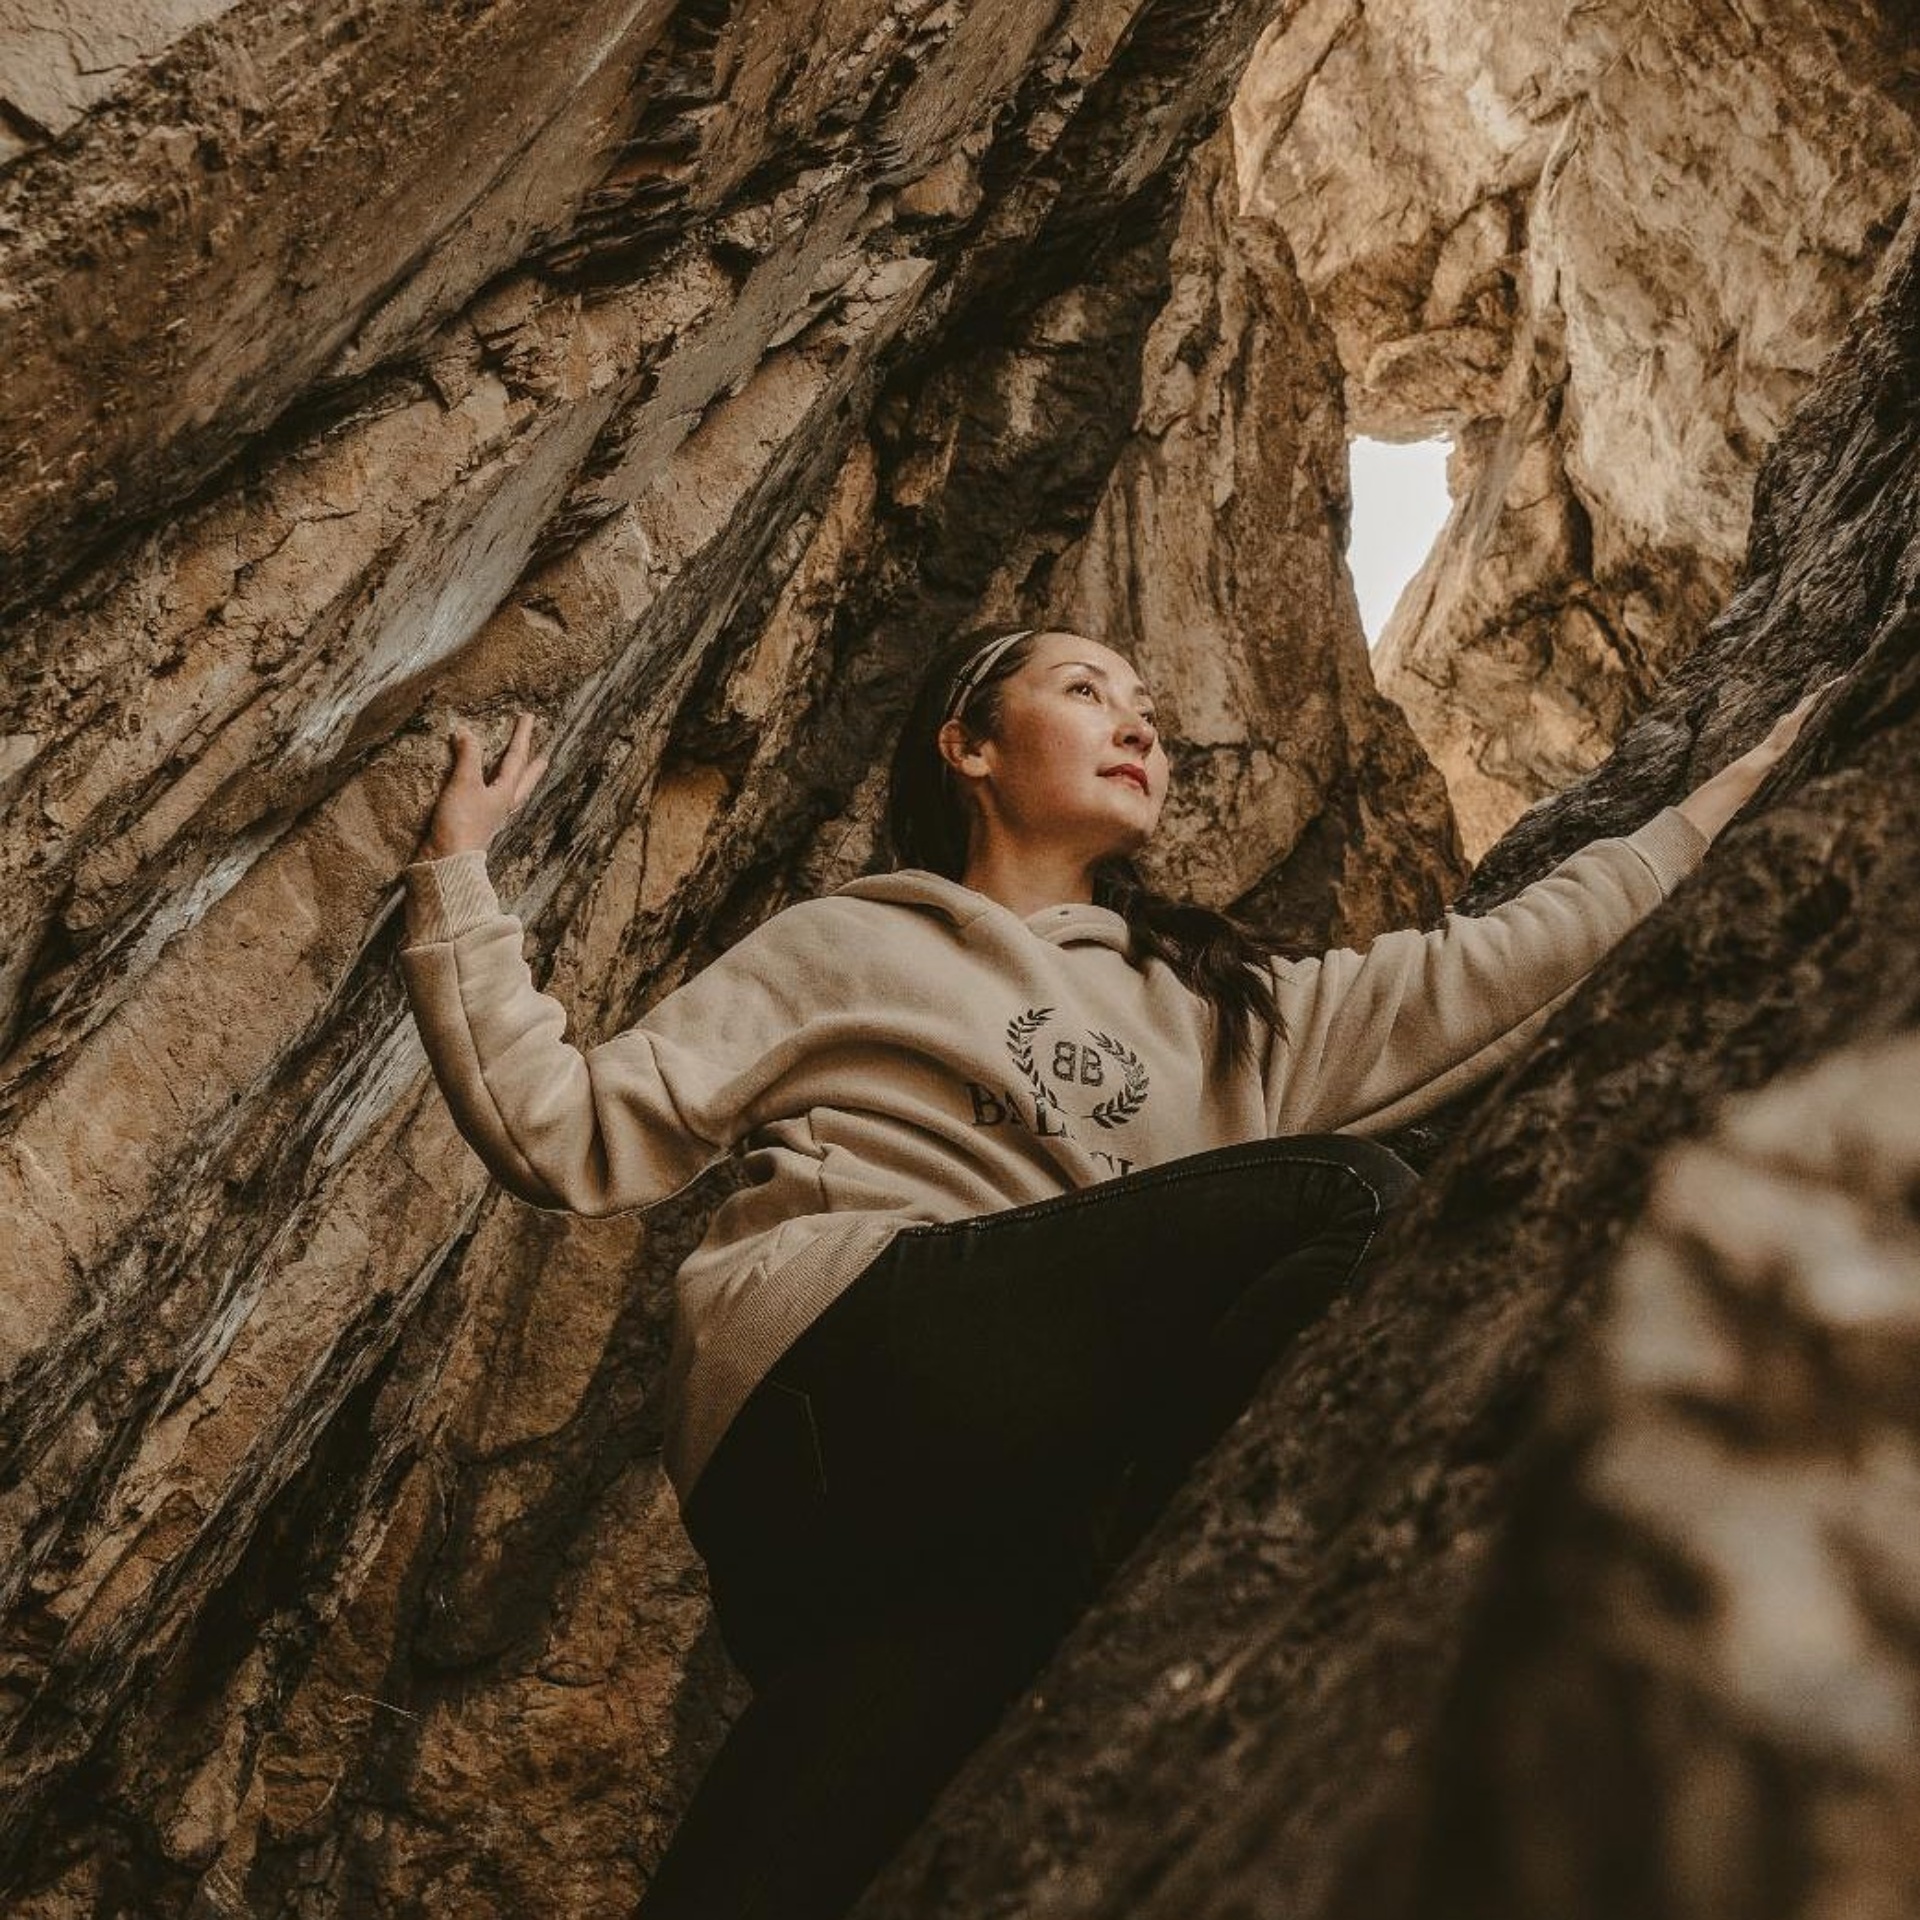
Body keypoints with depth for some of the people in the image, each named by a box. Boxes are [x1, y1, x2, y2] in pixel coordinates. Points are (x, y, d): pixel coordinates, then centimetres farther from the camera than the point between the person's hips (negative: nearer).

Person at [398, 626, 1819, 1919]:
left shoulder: (1215, 1006, 31)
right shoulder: (839, 948, 21)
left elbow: (1487, 975, 28)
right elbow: (565, 1136, 14)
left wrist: (1715, 813, 27)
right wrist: (455, 873, 9)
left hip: (990, 1498, 4)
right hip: (840, 1354, -4)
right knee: (1350, 1200, -17)